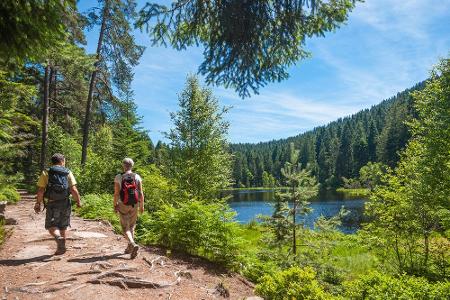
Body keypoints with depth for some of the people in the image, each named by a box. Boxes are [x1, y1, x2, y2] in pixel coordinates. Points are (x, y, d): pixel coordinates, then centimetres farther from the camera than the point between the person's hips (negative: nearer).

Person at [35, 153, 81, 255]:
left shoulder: (46, 173, 0)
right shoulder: (68, 173, 1)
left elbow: (40, 190, -6)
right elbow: (74, 190, -7)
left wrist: (38, 204, 5)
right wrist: (78, 201, 5)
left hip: (52, 204, -2)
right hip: (65, 203, 2)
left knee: (51, 226, 5)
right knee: (62, 227, 14)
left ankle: (59, 238, -24)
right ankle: (60, 248, 22)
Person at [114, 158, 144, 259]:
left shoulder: (118, 177, -8)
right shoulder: (137, 177, -3)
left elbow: (116, 193, -10)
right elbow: (141, 193, -4)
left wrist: (115, 205, 2)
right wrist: (142, 206, 5)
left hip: (123, 205, -2)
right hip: (134, 205, 2)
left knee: (125, 228, 4)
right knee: (131, 226, 19)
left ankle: (133, 244, -20)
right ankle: (129, 248, 25)